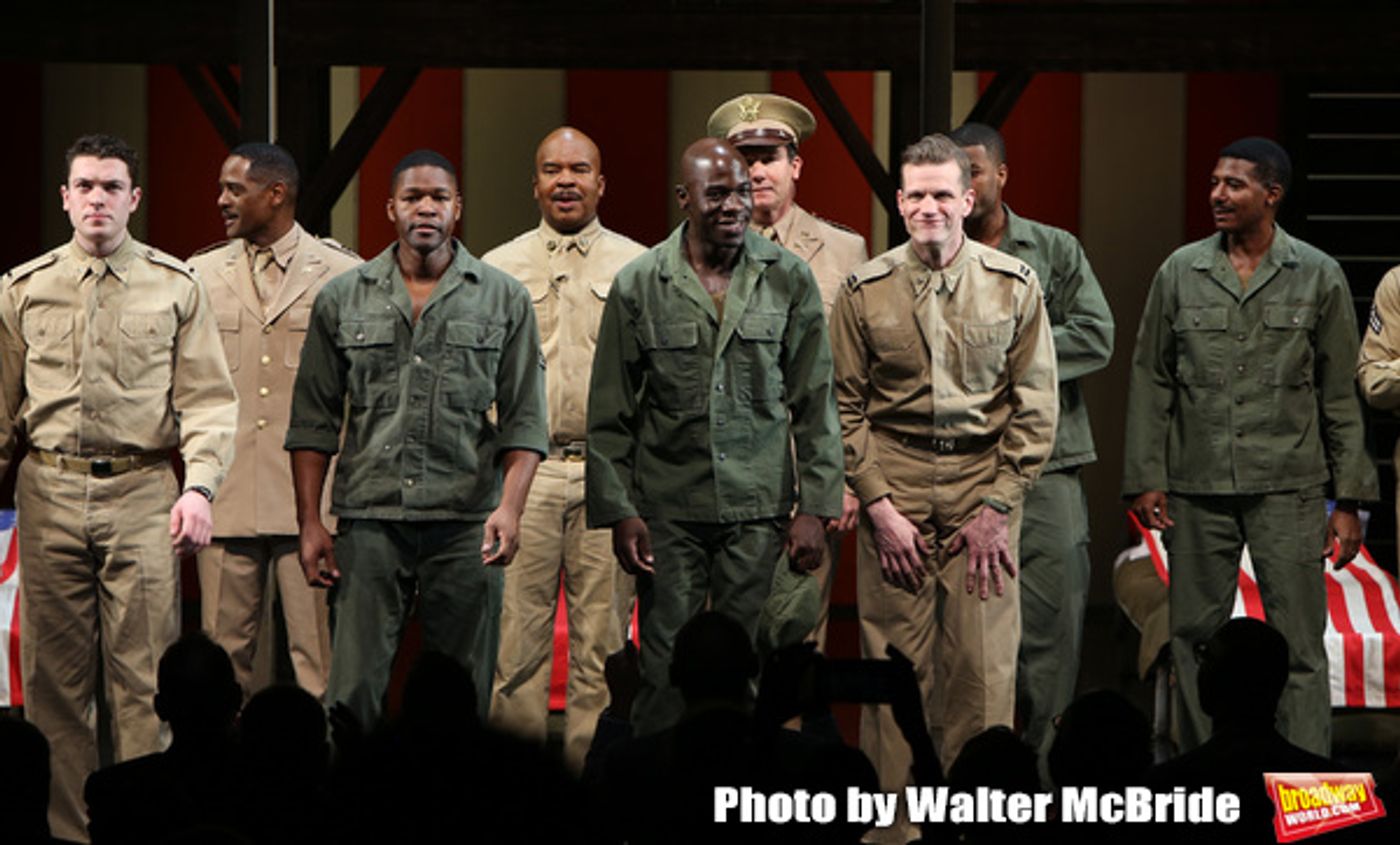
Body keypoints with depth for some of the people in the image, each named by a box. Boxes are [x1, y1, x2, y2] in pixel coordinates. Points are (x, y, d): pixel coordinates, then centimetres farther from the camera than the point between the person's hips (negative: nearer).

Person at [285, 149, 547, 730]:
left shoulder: (504, 300, 7)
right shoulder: (342, 300, 9)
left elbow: (524, 420, 4)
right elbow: (314, 421, 10)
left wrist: (510, 506, -11)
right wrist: (309, 522, 2)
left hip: (466, 526, 0)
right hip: (370, 522, 0)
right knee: (353, 691, -5)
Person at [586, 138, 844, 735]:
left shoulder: (788, 280, 4)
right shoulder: (638, 286, 2)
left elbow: (815, 402, 6)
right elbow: (610, 413, 5)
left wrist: (814, 507, 0)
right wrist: (619, 512, -2)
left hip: (758, 509, 0)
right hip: (668, 511, 0)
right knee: (666, 669, -2)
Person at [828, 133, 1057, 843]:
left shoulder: (1014, 286, 2)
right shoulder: (865, 291, 2)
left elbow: (1035, 405, 4)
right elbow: (845, 407, 6)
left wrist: (998, 506, -2)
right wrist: (879, 504, -3)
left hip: (984, 485, 0)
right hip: (894, 486, 0)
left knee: (984, 670, -3)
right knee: (895, 665, -1)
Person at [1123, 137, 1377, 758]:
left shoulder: (1318, 277, 3)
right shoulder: (1180, 272, 6)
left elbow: (1340, 395, 5)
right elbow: (1151, 380, 8)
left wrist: (1348, 499, 1)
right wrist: (1145, 479, 1)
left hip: (1288, 488, -2)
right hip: (1197, 490, 2)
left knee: (1299, 643, -4)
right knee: (1195, 639, 5)